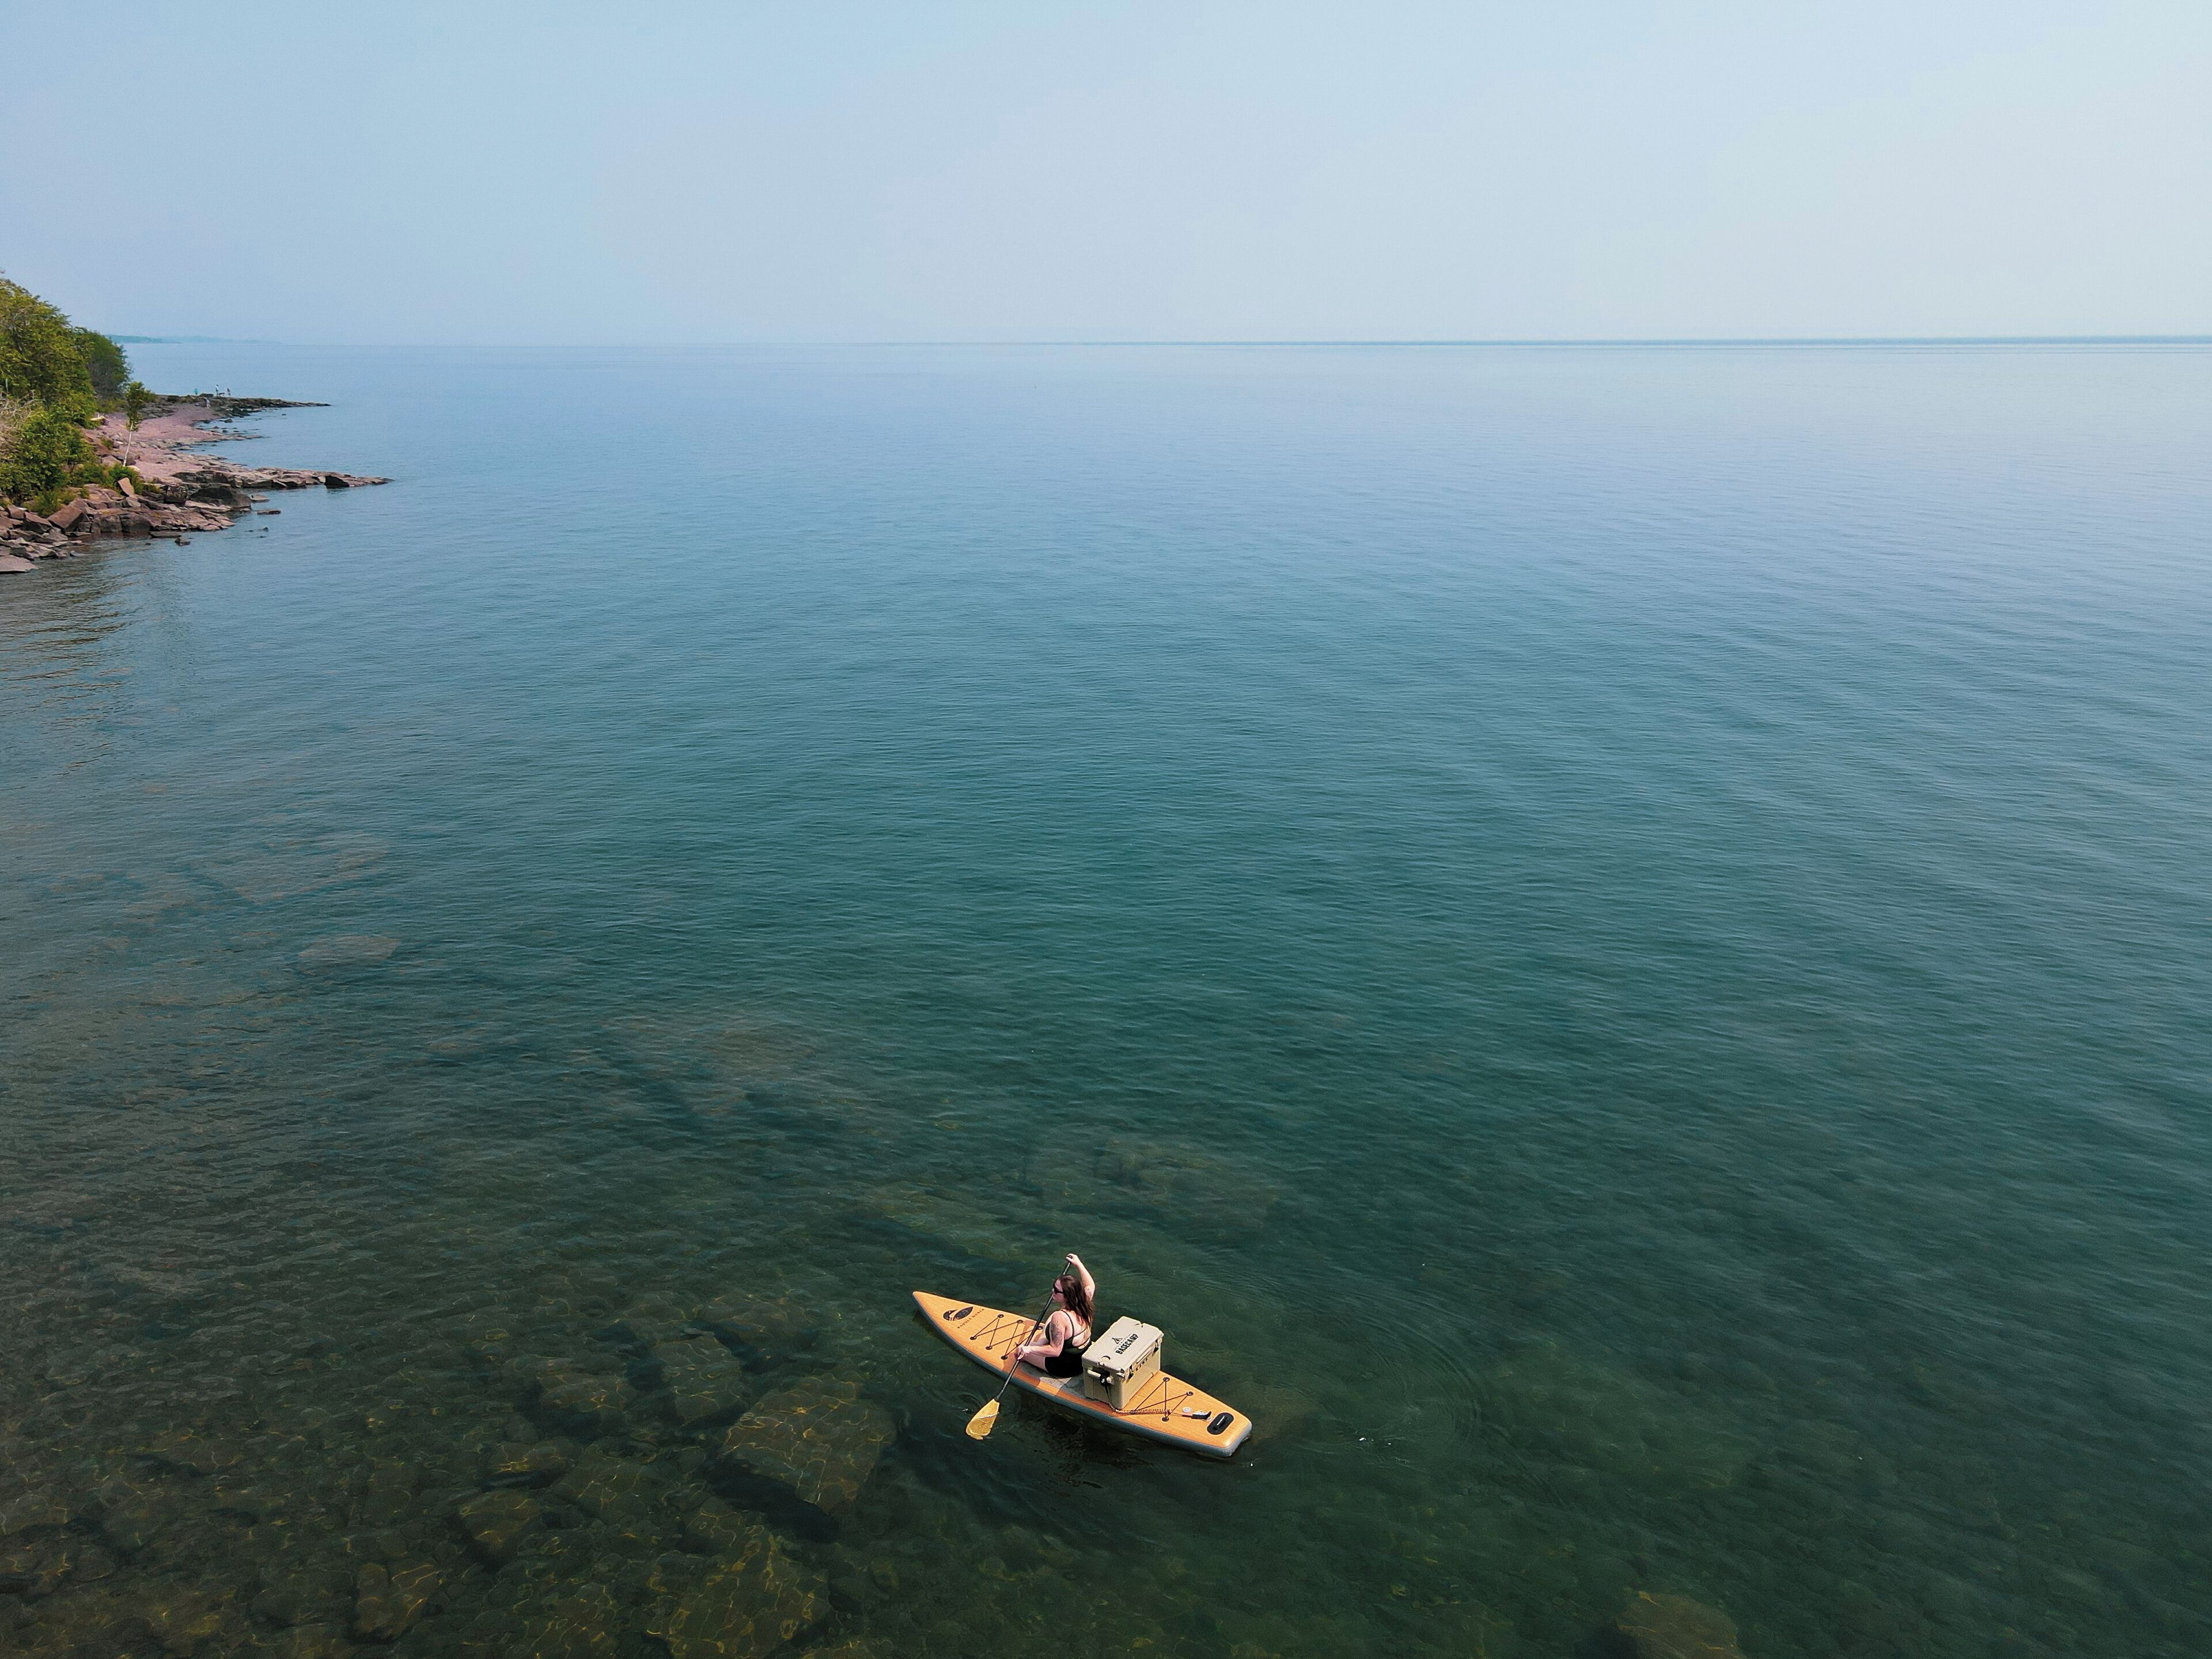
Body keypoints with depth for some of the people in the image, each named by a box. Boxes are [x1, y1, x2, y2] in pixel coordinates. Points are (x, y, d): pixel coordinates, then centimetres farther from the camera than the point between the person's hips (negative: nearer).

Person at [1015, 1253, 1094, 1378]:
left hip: (1064, 1368, -7)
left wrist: (1029, 1349, -28)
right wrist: (1079, 1264, 17)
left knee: (1021, 1351, 7)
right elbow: (1091, 1286, 10)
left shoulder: (1060, 1318, -36)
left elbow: (1055, 1351, -31)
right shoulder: (1083, 1304, -14)